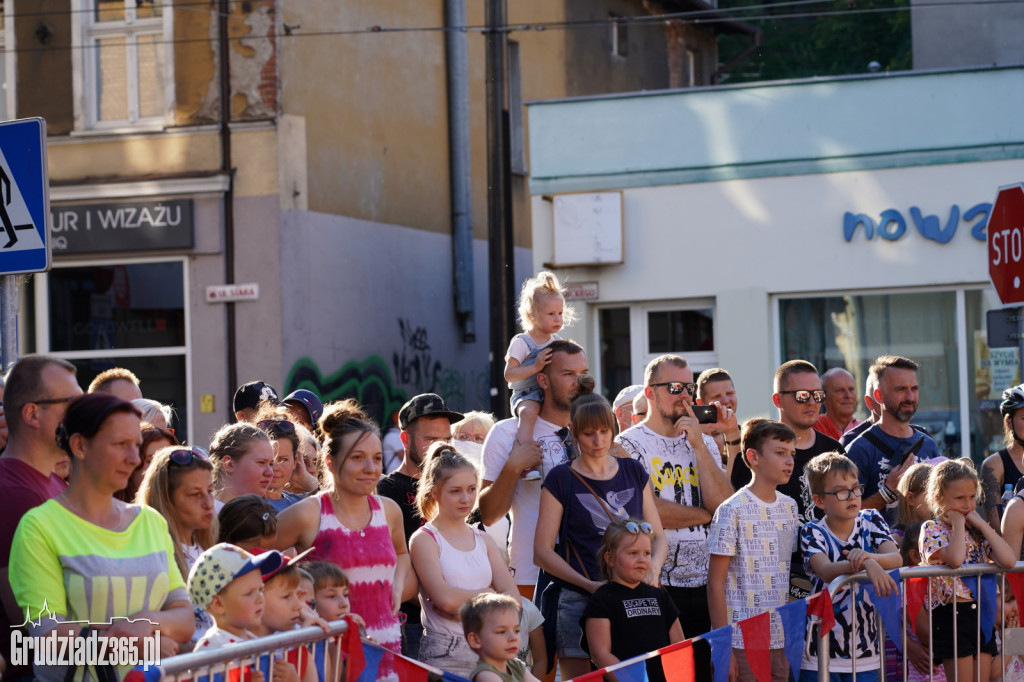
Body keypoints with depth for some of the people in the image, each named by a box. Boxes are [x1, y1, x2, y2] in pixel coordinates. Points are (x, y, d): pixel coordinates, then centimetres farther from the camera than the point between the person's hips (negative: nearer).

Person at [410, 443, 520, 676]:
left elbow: (512, 597, 5)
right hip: (445, 654, -5)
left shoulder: (483, 540, 16)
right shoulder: (425, 539, 0)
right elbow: (445, 598, -14)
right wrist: (487, 593, 1)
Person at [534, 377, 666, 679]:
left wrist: (654, 566, -7)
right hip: (580, 604, -3)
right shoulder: (561, 480, 1)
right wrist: (588, 584, -15)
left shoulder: (634, 472, 12)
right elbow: (542, 551, -2)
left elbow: (657, 536, 16)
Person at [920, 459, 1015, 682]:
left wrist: (982, 525, -2)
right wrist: (958, 523, -10)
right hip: (952, 615, -6)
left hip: (982, 613, 6)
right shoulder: (932, 529, -4)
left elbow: (1008, 561, -3)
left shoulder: (976, 529, 13)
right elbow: (955, 558, -25)